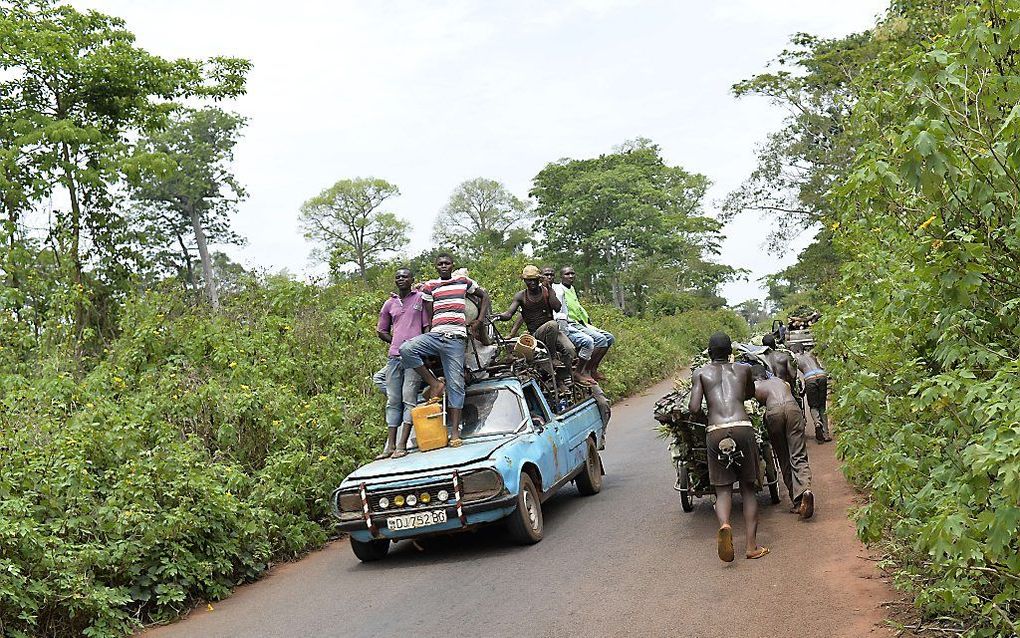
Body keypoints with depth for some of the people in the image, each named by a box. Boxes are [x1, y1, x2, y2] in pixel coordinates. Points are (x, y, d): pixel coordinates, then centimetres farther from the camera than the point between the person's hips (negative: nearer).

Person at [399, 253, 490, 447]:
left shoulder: (464, 281, 14)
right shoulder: (429, 286, 13)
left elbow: (484, 296, 23)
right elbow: (428, 315, 13)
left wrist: (479, 320, 13)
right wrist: (427, 329, 2)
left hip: (456, 338, -1)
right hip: (435, 335, 2)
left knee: (455, 384, -5)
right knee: (406, 349, -27)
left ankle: (455, 431, -4)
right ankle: (435, 384, -10)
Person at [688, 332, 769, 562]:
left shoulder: (701, 373, 14)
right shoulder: (744, 369, 20)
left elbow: (694, 409, 4)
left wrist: (698, 414, 25)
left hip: (715, 431, 0)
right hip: (743, 428, 1)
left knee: (723, 489, 8)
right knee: (747, 487, 12)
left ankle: (724, 524, -22)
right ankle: (751, 545, 7)